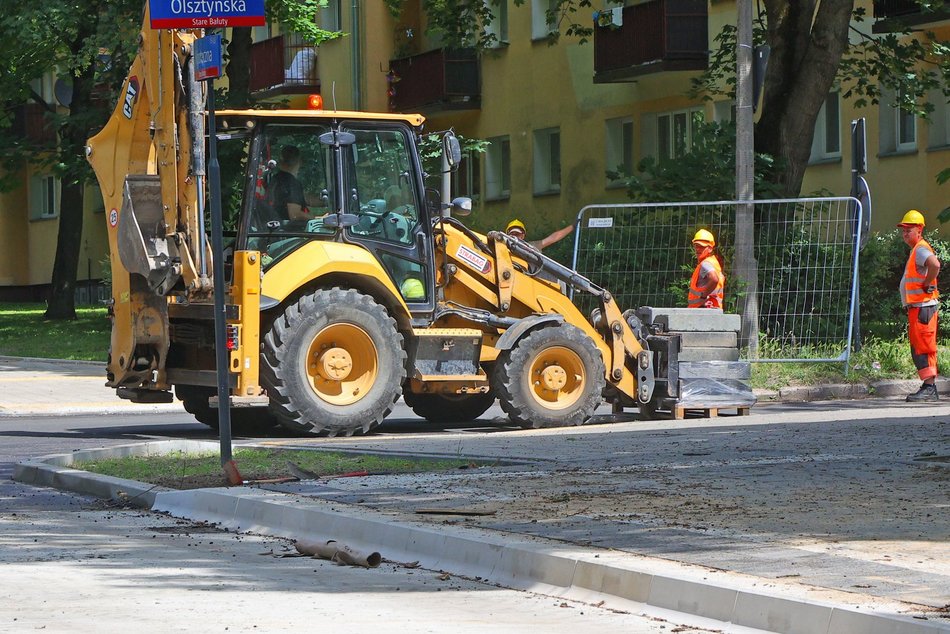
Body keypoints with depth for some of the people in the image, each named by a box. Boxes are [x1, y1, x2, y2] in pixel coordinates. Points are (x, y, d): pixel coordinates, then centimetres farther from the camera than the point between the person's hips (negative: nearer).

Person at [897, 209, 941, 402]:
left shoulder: (921, 249, -12)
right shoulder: (916, 250, 21)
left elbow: (935, 264, -33)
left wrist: (926, 285, -21)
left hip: (923, 306, -11)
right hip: (915, 307, 11)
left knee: (923, 347, -13)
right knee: (918, 349, 12)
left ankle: (929, 387, -15)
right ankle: (930, 389, 15)